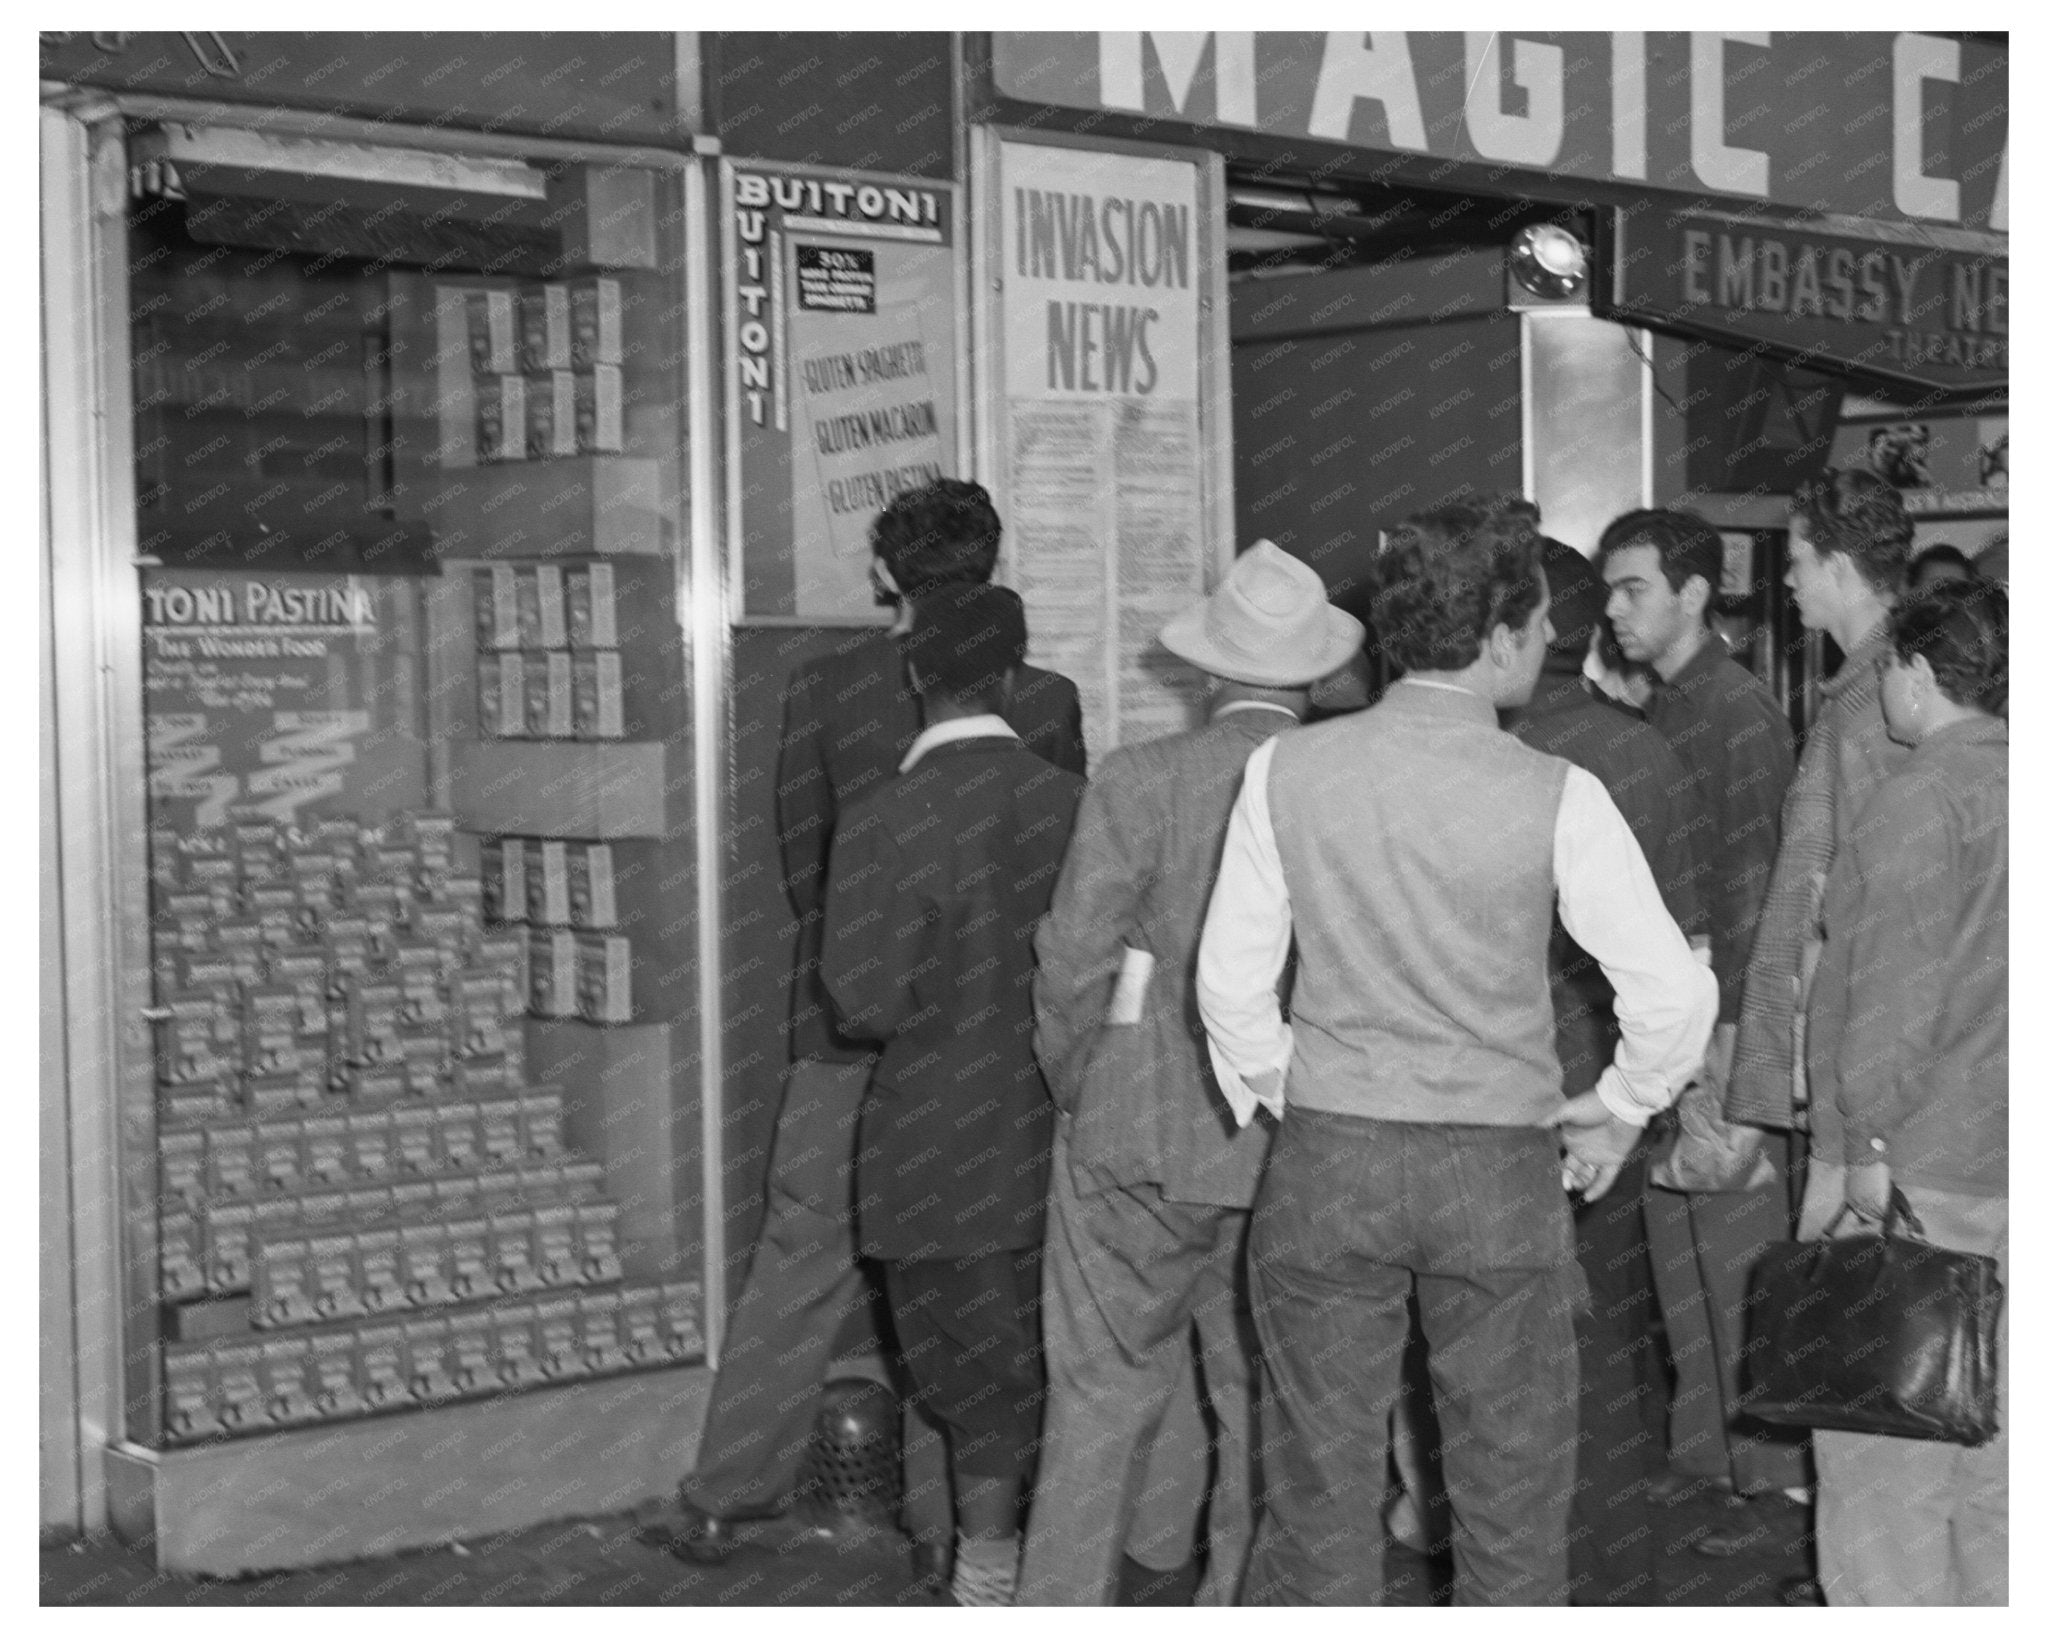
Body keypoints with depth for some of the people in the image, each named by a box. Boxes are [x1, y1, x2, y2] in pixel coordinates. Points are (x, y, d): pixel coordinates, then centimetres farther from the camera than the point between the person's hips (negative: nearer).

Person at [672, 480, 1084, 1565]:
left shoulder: (821, 687, -3)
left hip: (850, 1025, 1)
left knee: (800, 1261, 9)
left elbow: (800, 860, 3)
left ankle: (723, 1502, 14)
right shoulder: (1044, 700, -6)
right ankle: (950, 1522, 14)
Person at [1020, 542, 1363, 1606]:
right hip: (1300, 1156, 2)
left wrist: (1073, 1092, 6)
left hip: (1142, 1133, -1)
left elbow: (1075, 962, -9)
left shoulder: (1138, 780, -9)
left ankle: (1058, 1609, 12)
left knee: (1101, 1396, 8)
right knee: (1268, 1406, 14)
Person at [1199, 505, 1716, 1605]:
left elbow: (1230, 977, 1)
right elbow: (1675, 995, -10)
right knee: (1510, 1492, 12)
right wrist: (1617, 1114, 8)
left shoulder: (1286, 771, -4)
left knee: (1320, 1490, 11)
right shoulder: (1556, 798, -10)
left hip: (1326, 1155, 2)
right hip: (1500, 1168, -2)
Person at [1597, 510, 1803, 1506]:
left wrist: (1723, 1034, -19)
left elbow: (1753, 884, -15)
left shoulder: (1740, 713, -11)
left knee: (1740, 1246, -3)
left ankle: (1772, 1475, 5)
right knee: (1676, 1252, 12)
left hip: (1723, 1020, -8)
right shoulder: (1654, 713, 14)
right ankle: (1703, 1456, 22)